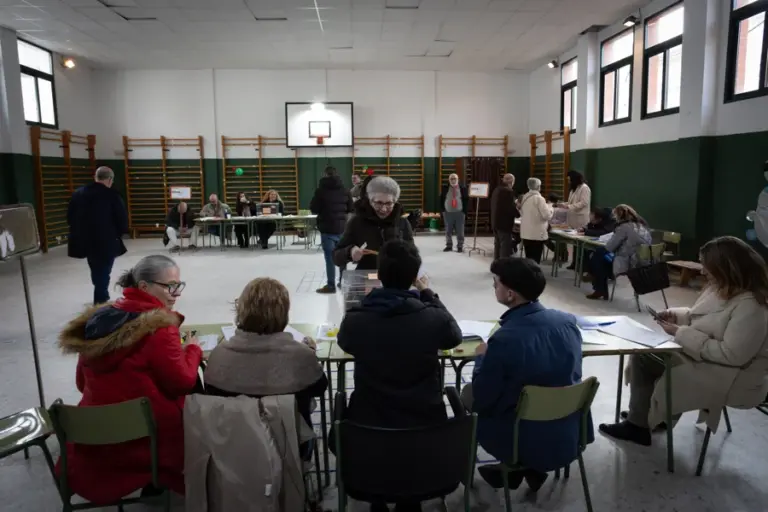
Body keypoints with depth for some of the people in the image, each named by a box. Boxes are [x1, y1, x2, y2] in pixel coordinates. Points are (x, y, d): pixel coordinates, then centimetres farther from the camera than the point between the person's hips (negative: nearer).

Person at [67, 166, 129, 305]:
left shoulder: (78, 193, 5)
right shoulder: (112, 195, -12)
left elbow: (70, 217, 10)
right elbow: (122, 219, -12)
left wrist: (80, 231, 20)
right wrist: (118, 233, 6)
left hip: (84, 241, 6)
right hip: (106, 242, -6)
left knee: (96, 272, 23)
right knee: (103, 274, 3)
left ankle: (102, 299, 40)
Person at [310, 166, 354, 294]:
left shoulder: (321, 190, -9)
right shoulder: (345, 190, 3)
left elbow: (313, 209, -5)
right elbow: (350, 209, 9)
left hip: (327, 228, -4)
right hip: (341, 227, 4)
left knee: (330, 258, -2)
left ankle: (331, 285, 0)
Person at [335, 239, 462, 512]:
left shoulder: (354, 320, -18)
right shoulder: (434, 318, -20)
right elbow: (454, 336, 6)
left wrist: (372, 299, 15)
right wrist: (427, 293, 11)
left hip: (369, 424, 0)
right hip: (425, 421, 0)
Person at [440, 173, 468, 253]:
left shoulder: (463, 188, 2)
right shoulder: (445, 188, 5)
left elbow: (466, 199, 4)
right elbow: (441, 199, 9)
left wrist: (464, 211, -3)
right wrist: (443, 210, 2)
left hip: (459, 213, -1)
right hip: (448, 213, 1)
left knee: (460, 231, 0)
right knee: (448, 231, 6)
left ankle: (460, 246, 9)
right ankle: (449, 245, 17)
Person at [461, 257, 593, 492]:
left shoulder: (504, 340, -30)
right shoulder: (568, 321, -10)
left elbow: (481, 400, -18)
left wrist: (481, 358, -1)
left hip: (528, 442, -6)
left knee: (468, 394, 17)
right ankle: (534, 468, 29)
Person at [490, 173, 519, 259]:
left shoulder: (496, 190, 12)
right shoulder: (508, 191, -16)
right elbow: (511, 208, -19)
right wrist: (518, 214, 0)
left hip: (495, 222, 9)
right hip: (504, 223, -9)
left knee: (497, 246, 16)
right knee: (505, 249, -4)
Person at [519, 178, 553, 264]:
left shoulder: (524, 197, 8)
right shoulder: (539, 198, -14)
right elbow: (547, 215, -15)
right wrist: (550, 208, 3)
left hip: (525, 233, 7)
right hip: (537, 234, -7)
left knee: (528, 258, 13)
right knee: (535, 260, -2)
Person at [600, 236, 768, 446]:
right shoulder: (720, 289, 2)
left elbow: (732, 355, -30)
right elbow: (701, 318, 17)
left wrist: (682, 333, -25)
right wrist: (677, 315, -3)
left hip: (732, 377, -9)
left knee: (646, 363, -13)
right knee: (641, 356, 0)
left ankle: (638, 425, 9)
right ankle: (642, 415, 16)